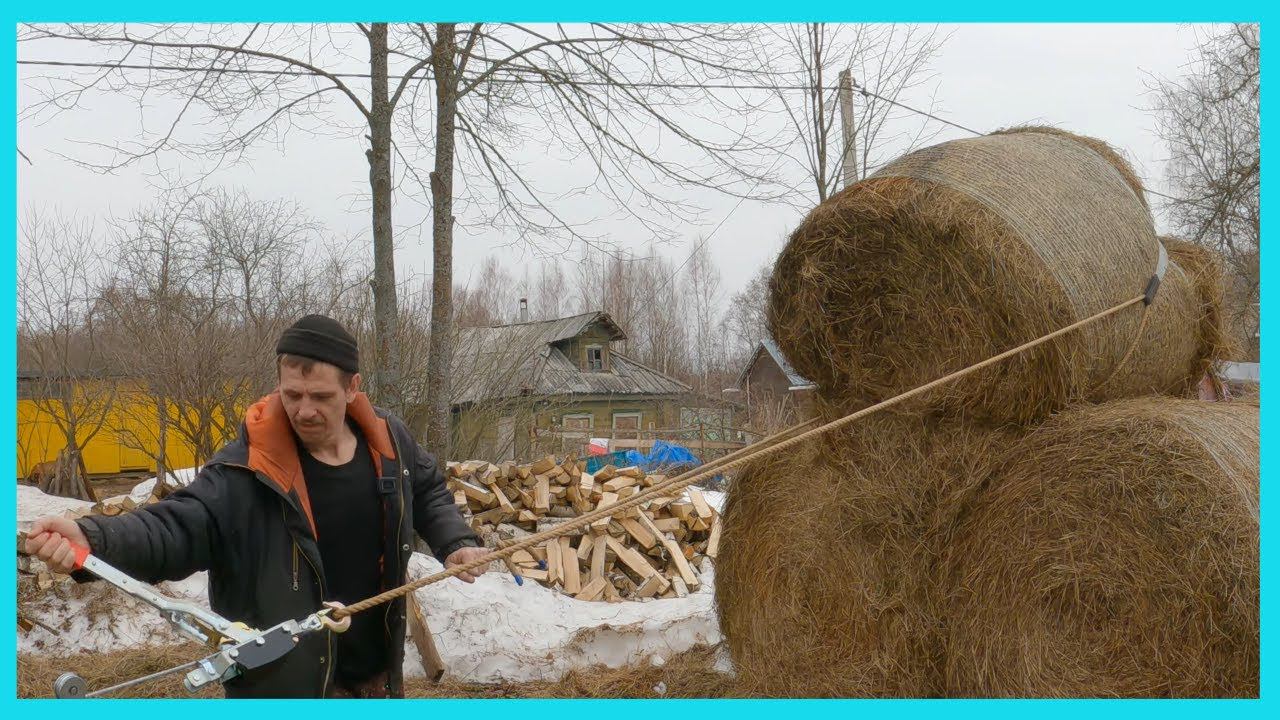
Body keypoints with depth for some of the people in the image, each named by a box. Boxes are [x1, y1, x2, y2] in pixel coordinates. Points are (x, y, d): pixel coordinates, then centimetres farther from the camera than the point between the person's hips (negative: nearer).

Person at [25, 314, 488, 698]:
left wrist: (454, 543, -1)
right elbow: (181, 528, -27)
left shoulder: (387, 441, -4)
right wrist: (93, 540, -45)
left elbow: (427, 492, 15)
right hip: (287, 683, -4)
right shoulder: (250, 467, -19)